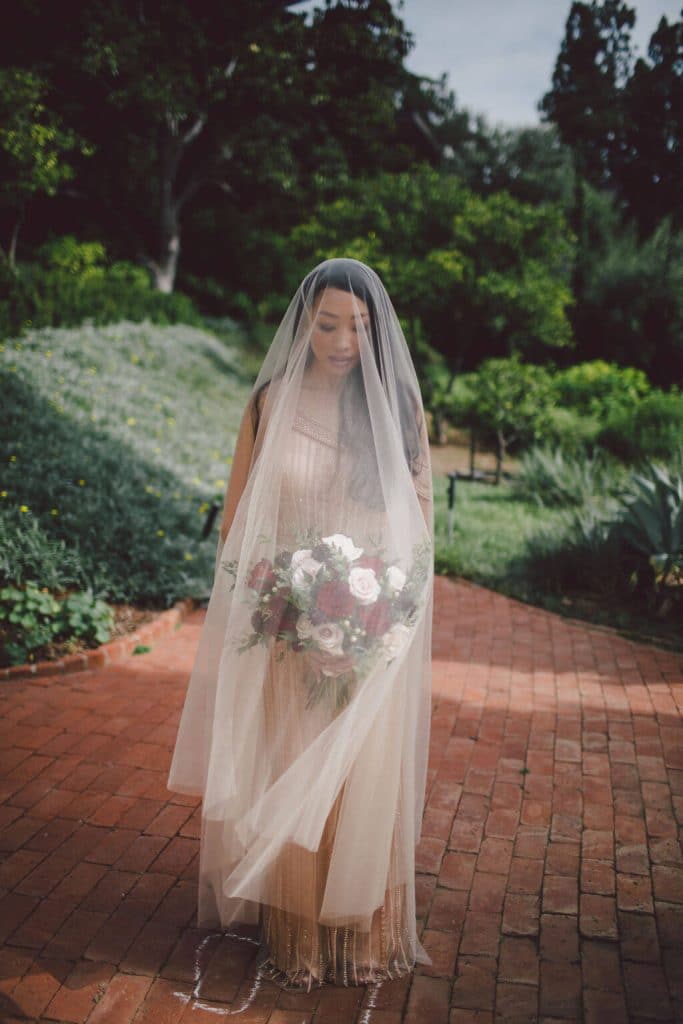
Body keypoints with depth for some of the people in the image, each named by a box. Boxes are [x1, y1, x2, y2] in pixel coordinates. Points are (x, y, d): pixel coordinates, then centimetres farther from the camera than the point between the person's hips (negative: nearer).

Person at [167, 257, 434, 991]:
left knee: (365, 780, 8)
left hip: (374, 633, 0)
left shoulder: (399, 407, 0)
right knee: (284, 781, 8)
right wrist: (258, 583, -6)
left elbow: (421, 510, 7)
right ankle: (294, 931, 28)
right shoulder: (272, 403, -1)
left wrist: (382, 590, -4)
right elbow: (236, 511, 5)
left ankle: (365, 931, 28)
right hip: (288, 625, 0)